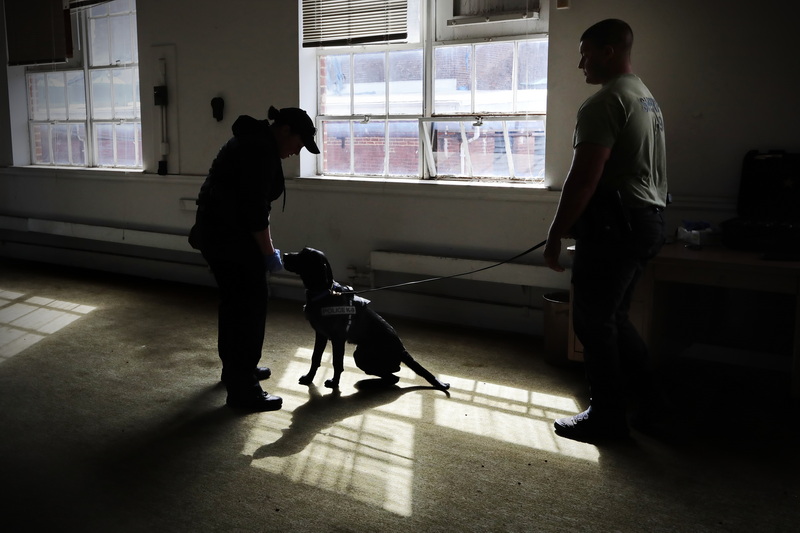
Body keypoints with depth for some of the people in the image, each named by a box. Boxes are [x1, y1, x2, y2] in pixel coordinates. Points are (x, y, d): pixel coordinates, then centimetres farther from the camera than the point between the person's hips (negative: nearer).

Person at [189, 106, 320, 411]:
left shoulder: (253, 141, 17)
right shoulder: (262, 150, -16)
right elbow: (254, 207, -21)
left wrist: (264, 248, 16)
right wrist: (268, 252, -12)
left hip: (215, 230, 11)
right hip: (231, 235, -11)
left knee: (234, 301, 20)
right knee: (251, 304, -6)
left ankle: (234, 369, 34)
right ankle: (242, 390, -3)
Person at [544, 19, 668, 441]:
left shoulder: (605, 102, -14)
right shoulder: (648, 99, 19)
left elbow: (584, 178, -22)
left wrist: (556, 234, -15)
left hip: (614, 226, -10)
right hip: (647, 220, 10)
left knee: (593, 322, 0)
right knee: (613, 316, 21)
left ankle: (607, 417, 9)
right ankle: (648, 400, 31)